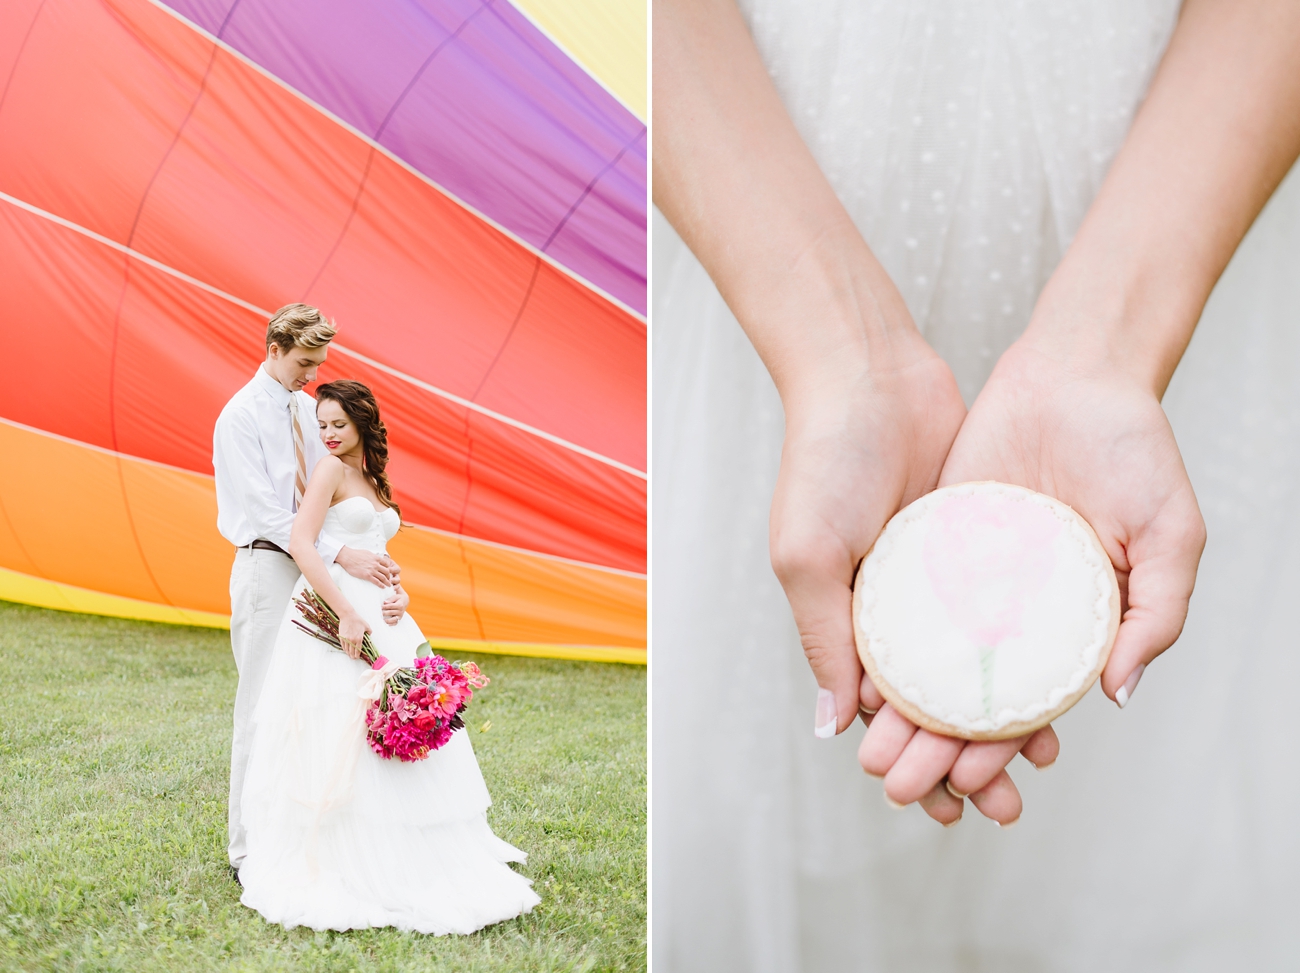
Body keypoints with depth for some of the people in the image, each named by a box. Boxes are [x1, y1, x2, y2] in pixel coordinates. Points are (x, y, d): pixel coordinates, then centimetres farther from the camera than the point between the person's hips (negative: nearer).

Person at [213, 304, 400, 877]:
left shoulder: (309, 410, 11)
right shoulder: (241, 416, -10)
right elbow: (266, 510, -17)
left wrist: (373, 561, -2)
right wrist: (341, 555, -24)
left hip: (315, 568, 7)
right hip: (267, 567, -7)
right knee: (262, 706, -2)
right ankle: (248, 850, 7)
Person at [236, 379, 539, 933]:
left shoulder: (374, 483, 20)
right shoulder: (330, 470, -3)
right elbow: (301, 545, -15)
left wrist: (398, 596, 3)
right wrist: (346, 613, -21)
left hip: (377, 617, 8)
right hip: (333, 614, -8)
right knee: (340, 745, -8)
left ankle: (400, 864, 17)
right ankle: (338, 871, -1)